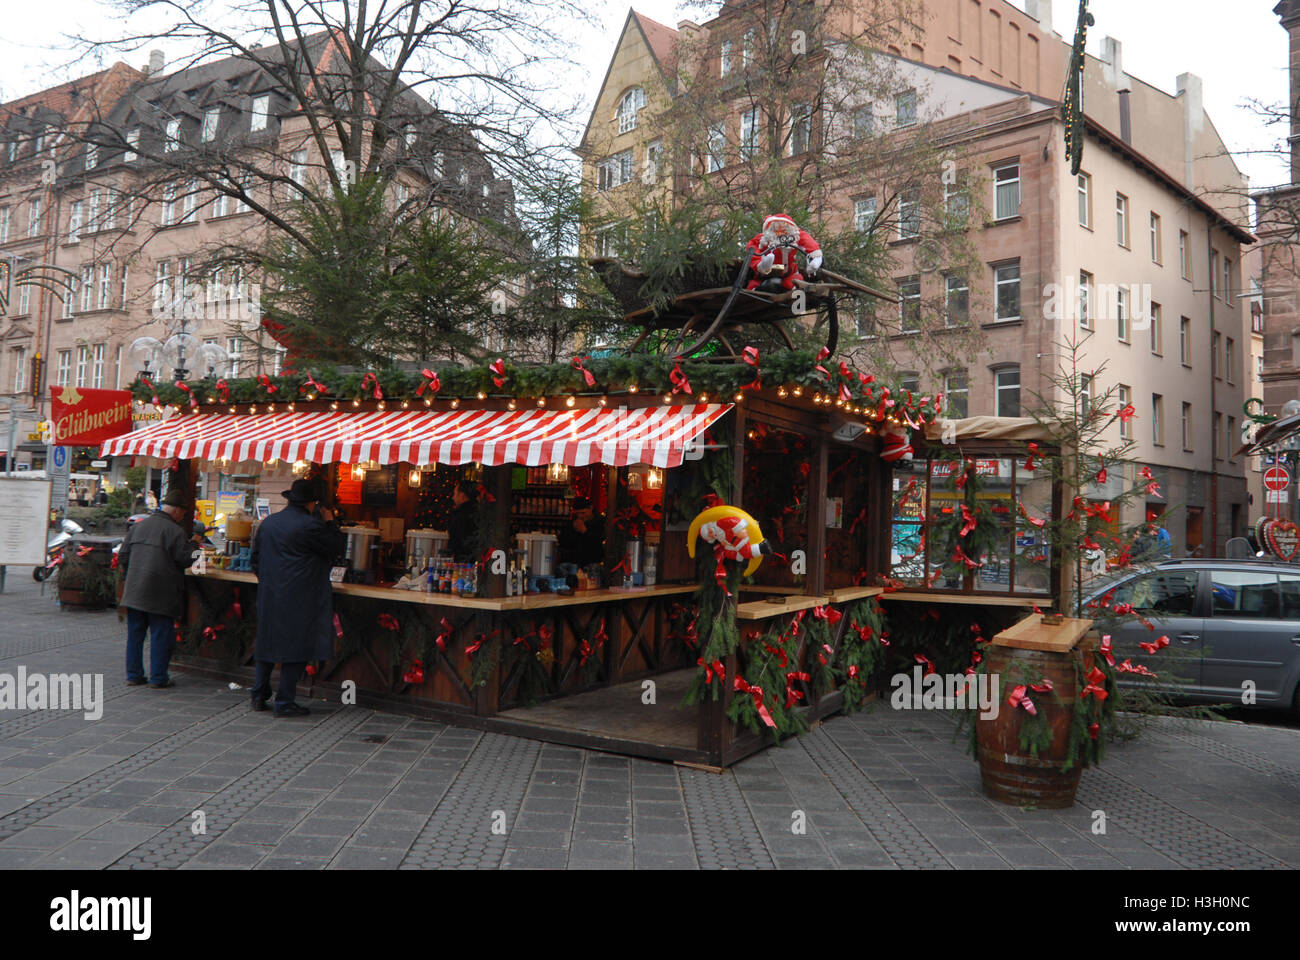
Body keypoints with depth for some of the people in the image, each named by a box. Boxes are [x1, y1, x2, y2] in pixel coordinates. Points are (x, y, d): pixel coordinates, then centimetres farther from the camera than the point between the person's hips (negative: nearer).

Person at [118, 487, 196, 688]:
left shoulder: (137, 526, 11)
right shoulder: (175, 531, -12)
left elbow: (123, 555, 15)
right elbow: (187, 559, -11)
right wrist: (193, 547, 9)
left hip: (134, 591, 6)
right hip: (161, 595, -6)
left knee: (135, 634, 14)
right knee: (161, 636, 2)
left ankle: (133, 675, 20)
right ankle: (158, 677, 6)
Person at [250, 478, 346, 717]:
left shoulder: (267, 523, 9)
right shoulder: (311, 526, -14)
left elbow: (255, 559, 16)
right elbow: (338, 547, -4)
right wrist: (330, 522, 9)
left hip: (269, 594, 7)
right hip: (299, 599, -7)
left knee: (267, 641, 16)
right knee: (296, 646, 0)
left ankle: (259, 694, 22)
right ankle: (284, 702, 3)